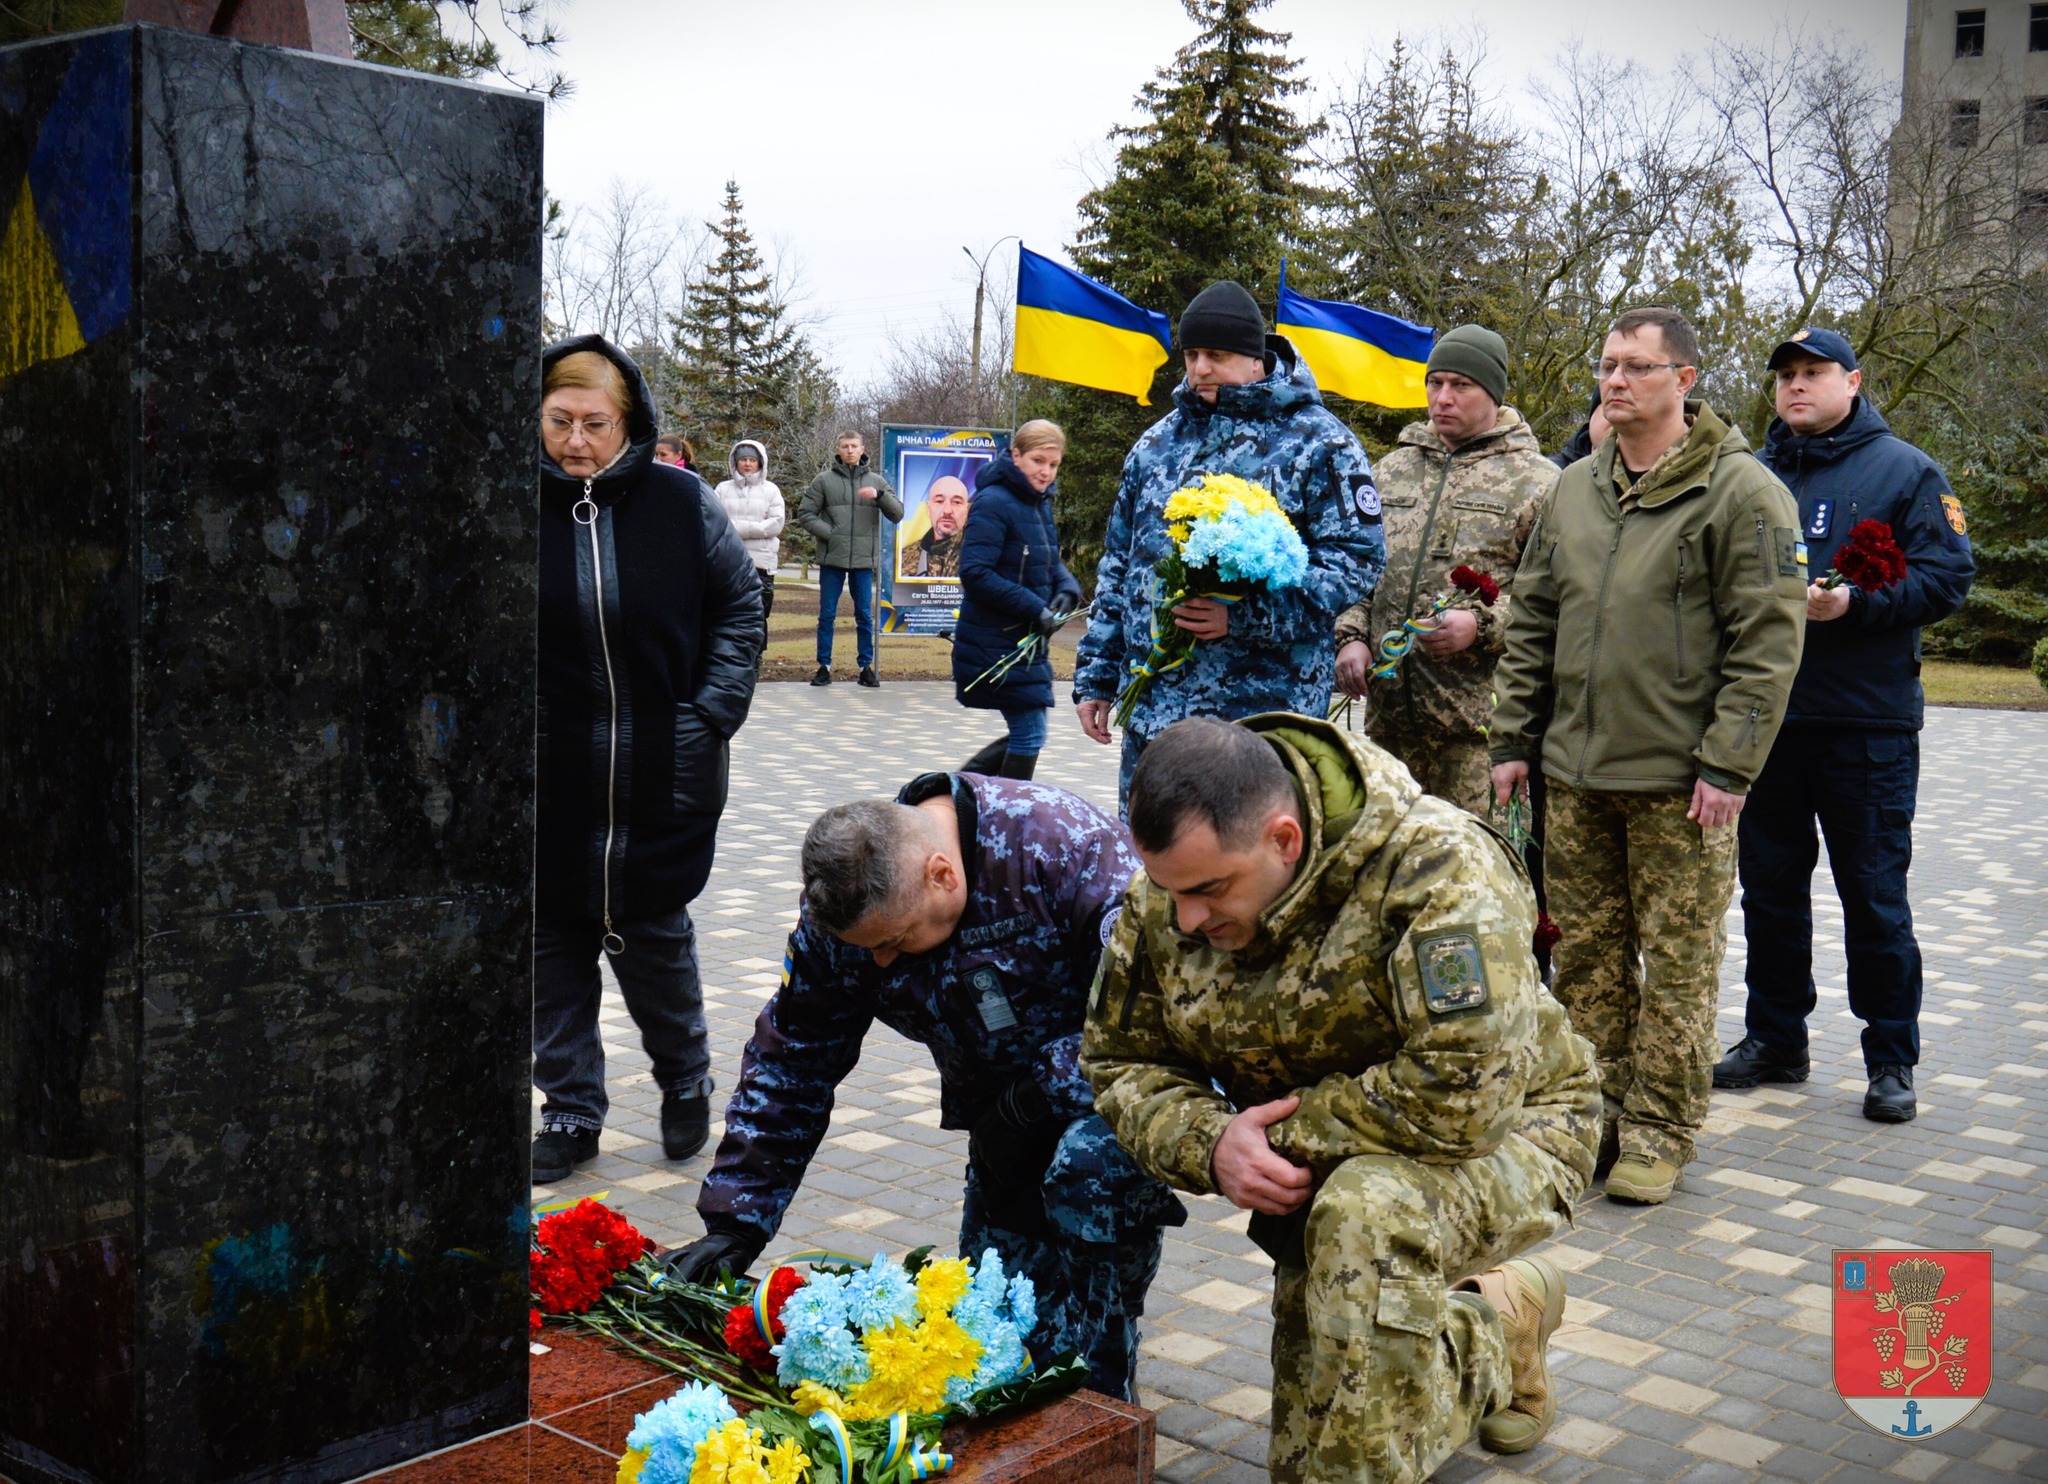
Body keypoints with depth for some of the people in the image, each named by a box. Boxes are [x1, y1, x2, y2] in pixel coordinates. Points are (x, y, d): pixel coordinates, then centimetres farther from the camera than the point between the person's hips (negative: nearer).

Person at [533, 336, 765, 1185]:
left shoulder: (681, 502, -3)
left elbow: (740, 606, 7)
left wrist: (711, 715, -3)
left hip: (662, 782, -1)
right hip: (547, 788, 1)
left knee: (656, 938, 9)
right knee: (552, 952, 9)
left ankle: (686, 1083, 33)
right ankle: (571, 1113, 25)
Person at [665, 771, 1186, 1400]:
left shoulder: (1066, 845, -29)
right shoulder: (847, 906, -10)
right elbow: (788, 1064, -2)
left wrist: (1030, 1105, -27)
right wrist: (734, 1222, -5)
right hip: (1005, 1104, 6)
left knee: (1090, 1163, -34)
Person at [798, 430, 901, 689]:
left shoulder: (876, 480, 8)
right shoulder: (824, 480, 4)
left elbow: (897, 513, 2)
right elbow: (805, 514, 2)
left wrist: (879, 495, -15)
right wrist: (829, 533, -11)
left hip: (864, 560, 1)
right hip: (832, 558, -1)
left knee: (865, 615, 5)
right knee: (827, 614, 3)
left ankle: (866, 666, 13)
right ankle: (824, 666, 11)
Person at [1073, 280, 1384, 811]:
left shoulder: (1317, 443, -2)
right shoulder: (1158, 442, 16)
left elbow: (1358, 558, -10)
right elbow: (1118, 564, 20)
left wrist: (1246, 615, -21)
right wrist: (1096, 677, 15)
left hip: (1263, 712, -5)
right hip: (1152, 706, 6)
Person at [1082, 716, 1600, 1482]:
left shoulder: (1434, 866, -31)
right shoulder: (1164, 900, -12)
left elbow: (1458, 1098, -36)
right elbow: (1121, 1064, -2)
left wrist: (1292, 1130, -24)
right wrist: (1212, 1144, -23)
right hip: (1327, 1176, 7)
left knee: (1365, 1219, -40)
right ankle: (1491, 1328, 27)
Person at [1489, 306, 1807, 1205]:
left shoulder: (1739, 490, -6)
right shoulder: (1573, 490, 13)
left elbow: (1768, 639, -10)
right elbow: (1532, 623, 17)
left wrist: (1728, 766, -15)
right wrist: (1513, 737, 12)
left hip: (1680, 783, -6)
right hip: (1577, 774, 6)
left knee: (1677, 962, 2)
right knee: (1587, 953, 12)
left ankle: (1658, 1132, 13)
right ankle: (1596, 1113, 24)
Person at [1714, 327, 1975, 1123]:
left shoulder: (1905, 470, 1)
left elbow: (1946, 576, -6)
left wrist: (1855, 604, -20)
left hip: (1867, 725, -4)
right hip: (1766, 719, 4)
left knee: (1875, 894, 2)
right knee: (1769, 887, 11)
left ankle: (1892, 1060, 14)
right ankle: (1774, 1039, 25)